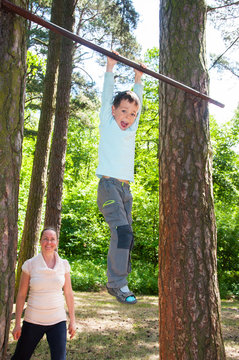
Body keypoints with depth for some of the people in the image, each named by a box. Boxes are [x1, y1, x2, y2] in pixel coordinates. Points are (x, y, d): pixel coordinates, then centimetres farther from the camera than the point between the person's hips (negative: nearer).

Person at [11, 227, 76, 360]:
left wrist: (72, 320, 7)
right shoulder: (30, 264, -6)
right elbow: (21, 295, 0)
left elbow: (69, 294, 6)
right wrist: (17, 323, 0)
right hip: (33, 320, 0)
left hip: (58, 320, 1)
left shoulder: (64, 264, -1)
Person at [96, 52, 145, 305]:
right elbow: (107, 97, 4)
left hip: (126, 189, 6)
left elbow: (137, 103, 25)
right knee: (122, 231, -19)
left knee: (124, 236, 2)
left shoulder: (131, 129, 19)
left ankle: (115, 282, 10)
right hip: (109, 185, -6)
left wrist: (138, 79, 28)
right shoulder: (107, 125, 6)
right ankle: (118, 283, -15)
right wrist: (110, 68, 8)